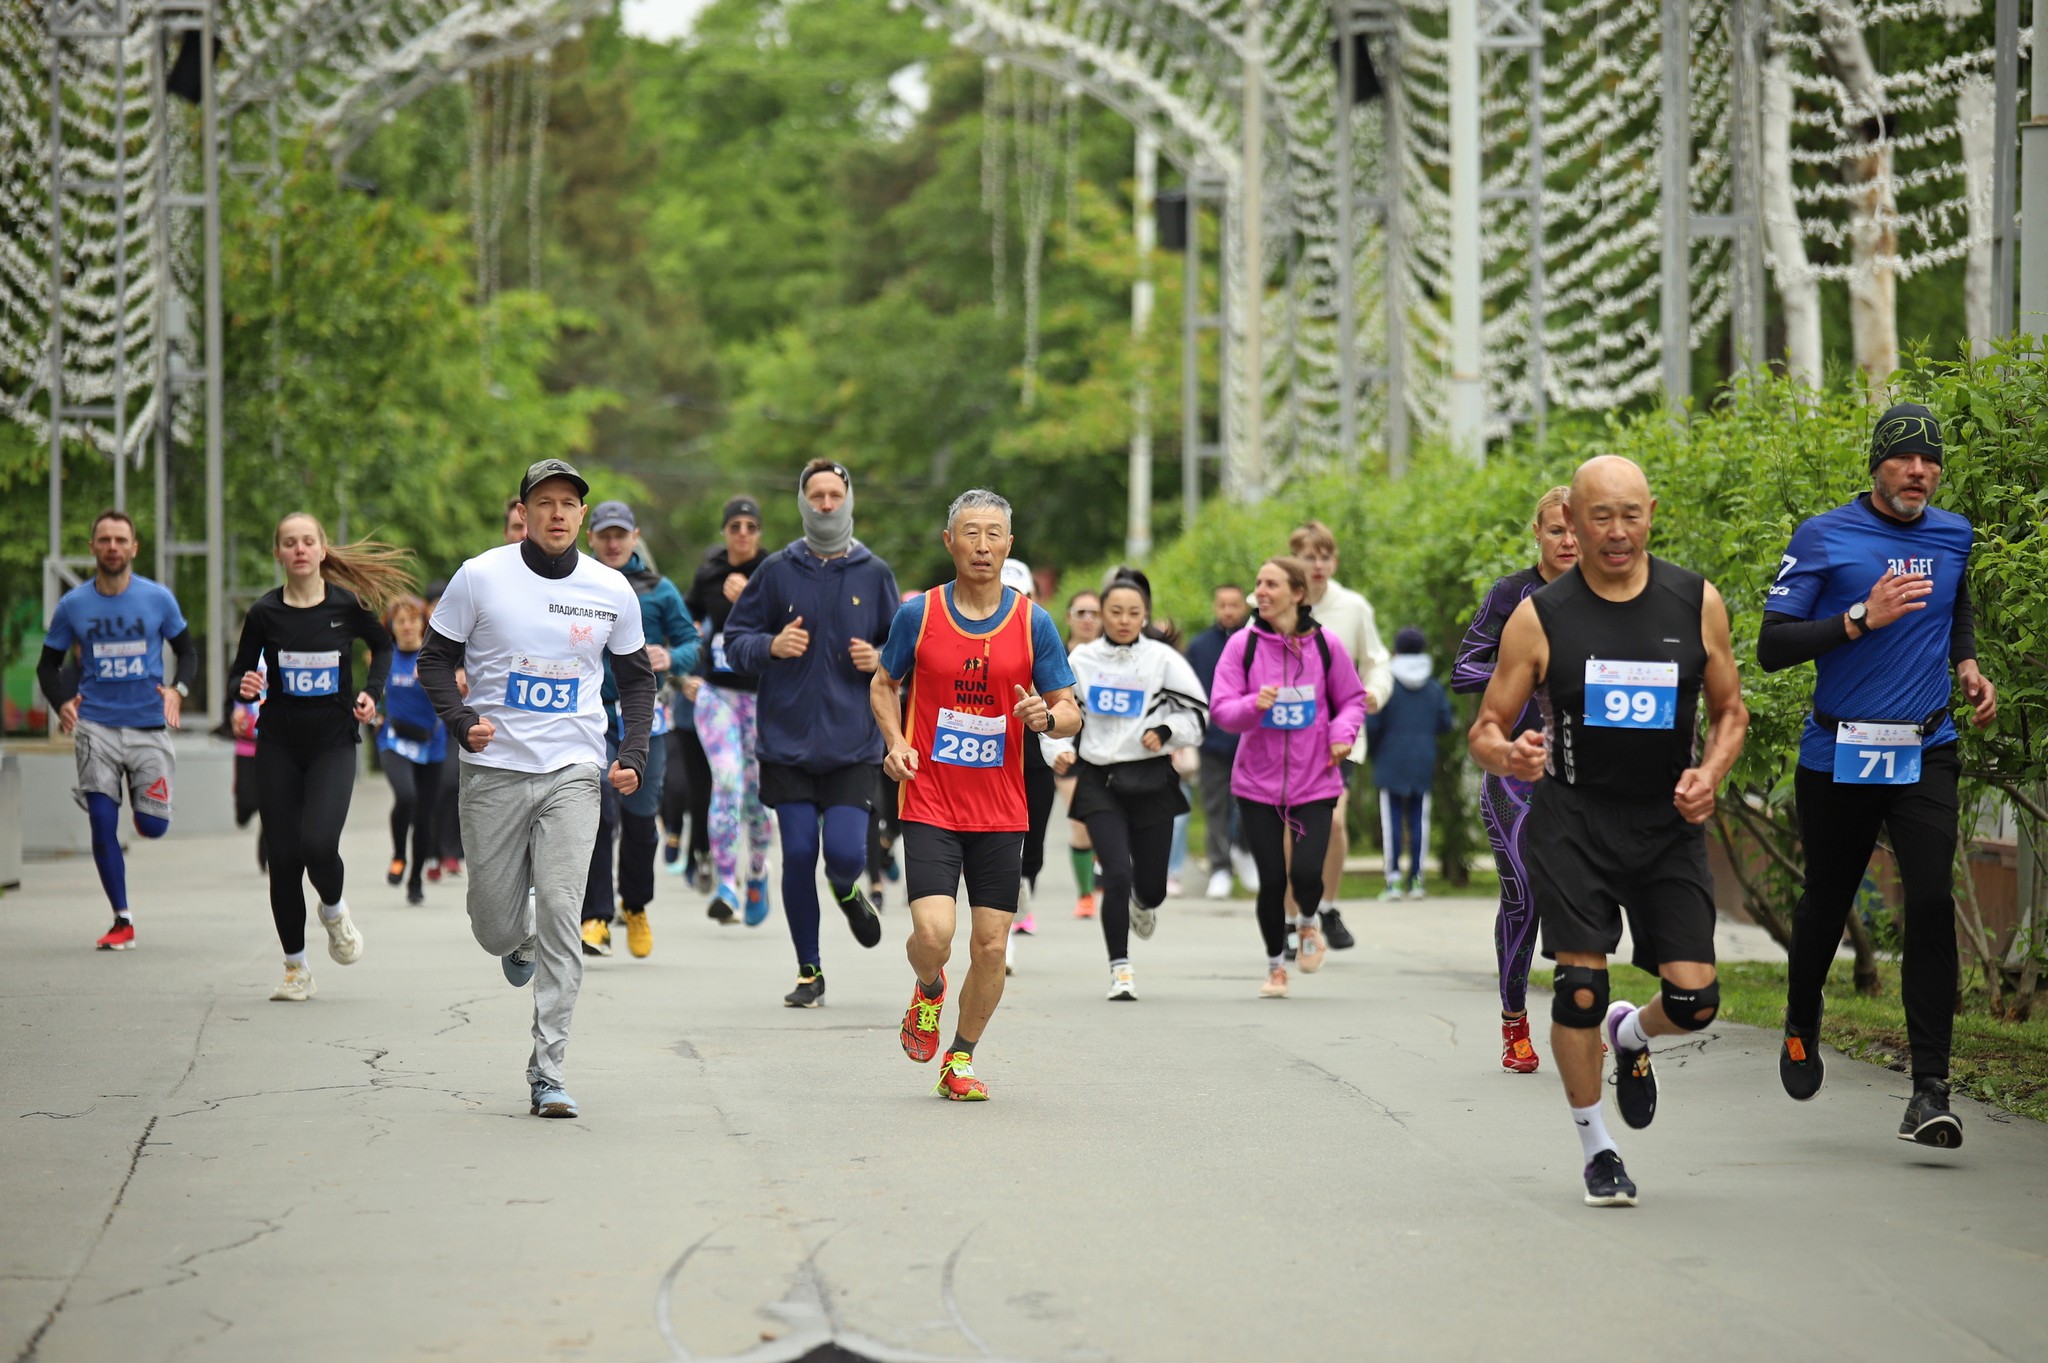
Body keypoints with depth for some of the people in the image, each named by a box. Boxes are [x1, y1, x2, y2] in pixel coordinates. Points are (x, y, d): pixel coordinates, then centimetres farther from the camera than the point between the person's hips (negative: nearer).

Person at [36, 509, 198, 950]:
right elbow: (48, 665, 10)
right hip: (96, 726, 0)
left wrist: (177, 689, -10)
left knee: (153, 827, -2)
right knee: (102, 823, -8)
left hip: (149, 726, 0)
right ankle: (122, 920, 1)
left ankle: (145, 802, 37)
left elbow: (188, 652, 11)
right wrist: (62, 703, -9)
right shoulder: (73, 605, 1)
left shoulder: (158, 598, 0)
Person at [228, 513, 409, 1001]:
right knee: (283, 855, 0)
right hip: (279, 745, 1)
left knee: (318, 843, -19)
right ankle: (295, 967, 13)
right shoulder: (265, 613, -4)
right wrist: (246, 686, -18)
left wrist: (371, 691, 1)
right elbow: (239, 674, 4)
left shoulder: (347, 605, -4)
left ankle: (334, 911, 15)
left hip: (334, 743, -1)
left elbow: (383, 646, 15)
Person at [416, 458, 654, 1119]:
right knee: (494, 926, 3)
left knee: (559, 912, -13)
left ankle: (548, 1070, -9)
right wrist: (461, 723, -12)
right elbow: (436, 658, 5)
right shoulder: (481, 577, -3)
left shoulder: (611, 590, 3)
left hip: (572, 772, 0)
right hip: (494, 769, 0)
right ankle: (520, 940, 44)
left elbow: (636, 676, 16)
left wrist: (633, 754, 3)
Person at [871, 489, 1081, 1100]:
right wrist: (895, 742, -4)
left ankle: (959, 1062, 21)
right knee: (933, 932, -16)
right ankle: (928, 993, 20)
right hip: (929, 805, -2)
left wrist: (1047, 717, -18)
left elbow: (1070, 712, 5)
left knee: (991, 947, 2)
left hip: (1002, 813, 2)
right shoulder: (917, 614, -1)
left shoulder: (1032, 622, 0)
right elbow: (884, 685, 13)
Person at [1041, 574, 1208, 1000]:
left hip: (1151, 780, 0)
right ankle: (1120, 970, -4)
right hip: (1099, 781, 0)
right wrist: (1060, 749, -5)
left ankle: (1144, 904, 47)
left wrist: (1166, 731, -14)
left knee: (1151, 882, 6)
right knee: (1117, 874, -15)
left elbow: (1197, 712, 3)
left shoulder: (1163, 658, -1)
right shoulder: (1081, 660, 2)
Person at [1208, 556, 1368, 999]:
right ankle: (1275, 965, 23)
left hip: (1315, 781, 0)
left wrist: (1343, 732, -8)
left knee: (1307, 872, -14)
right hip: (1258, 783, 0)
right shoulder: (1242, 645, -2)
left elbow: (1352, 699, 11)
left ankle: (1308, 922, 22)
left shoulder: (1325, 645, -1)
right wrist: (1254, 705, -25)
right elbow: (1220, 708, -5)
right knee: (1271, 880, 0)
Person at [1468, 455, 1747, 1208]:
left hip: (1669, 823, 2)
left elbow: (1730, 711, 12)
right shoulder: (1540, 616, -4)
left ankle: (1631, 1035, 30)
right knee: (1580, 985, -8)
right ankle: (1596, 1148, 13)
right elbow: (1486, 728, 1)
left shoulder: (1696, 602, 1)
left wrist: (1708, 775, -7)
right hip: (1574, 817, -2)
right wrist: (1508, 755, -23)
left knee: (1694, 999, -6)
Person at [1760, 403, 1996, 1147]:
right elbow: (1772, 645, -11)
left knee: (1931, 900, -15)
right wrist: (1863, 618, -20)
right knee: (1826, 903, 13)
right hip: (1837, 755, -2)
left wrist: (1967, 665, 12)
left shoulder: (1952, 535, 8)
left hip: (1925, 756, 2)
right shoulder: (1822, 538, -5)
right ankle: (1801, 1028, 43)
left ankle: (1930, 1087, -16)